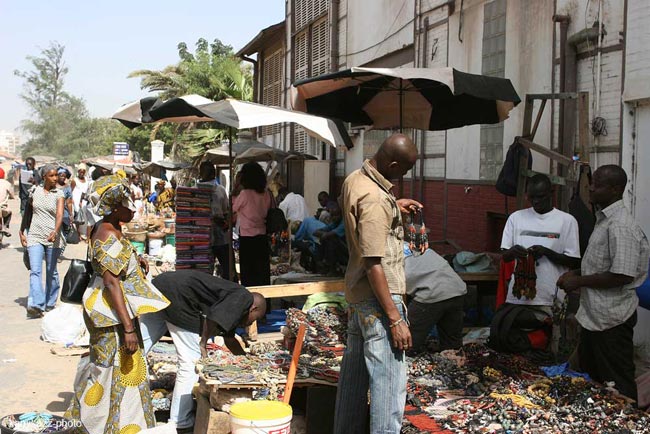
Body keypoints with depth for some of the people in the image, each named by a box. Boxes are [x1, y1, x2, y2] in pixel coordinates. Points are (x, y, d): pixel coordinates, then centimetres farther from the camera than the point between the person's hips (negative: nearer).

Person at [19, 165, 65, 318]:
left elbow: (60, 215, -15)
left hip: (52, 238, -1)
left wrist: (55, 232, -32)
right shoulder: (34, 191, 5)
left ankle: (50, 304, 23)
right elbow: (27, 212, 16)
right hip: (35, 236, 1)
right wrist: (22, 232, 15)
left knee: (51, 271, 9)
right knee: (35, 271, -12)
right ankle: (36, 305, -21)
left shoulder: (58, 194, -2)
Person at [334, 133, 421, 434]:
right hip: (378, 299, -10)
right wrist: (395, 319, -23)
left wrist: (393, 205, 23)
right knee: (389, 381, -4)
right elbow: (373, 264, -25)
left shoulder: (354, 179, 5)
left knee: (354, 372, 19)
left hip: (356, 296, 10)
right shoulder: (375, 200, -23)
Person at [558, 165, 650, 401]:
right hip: (594, 315, 10)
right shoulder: (604, 219, 12)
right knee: (590, 378, 20)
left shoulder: (620, 226, -20)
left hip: (611, 319, -10)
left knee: (617, 385, 2)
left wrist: (579, 281, -17)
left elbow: (622, 275, -26)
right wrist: (576, 272, 7)